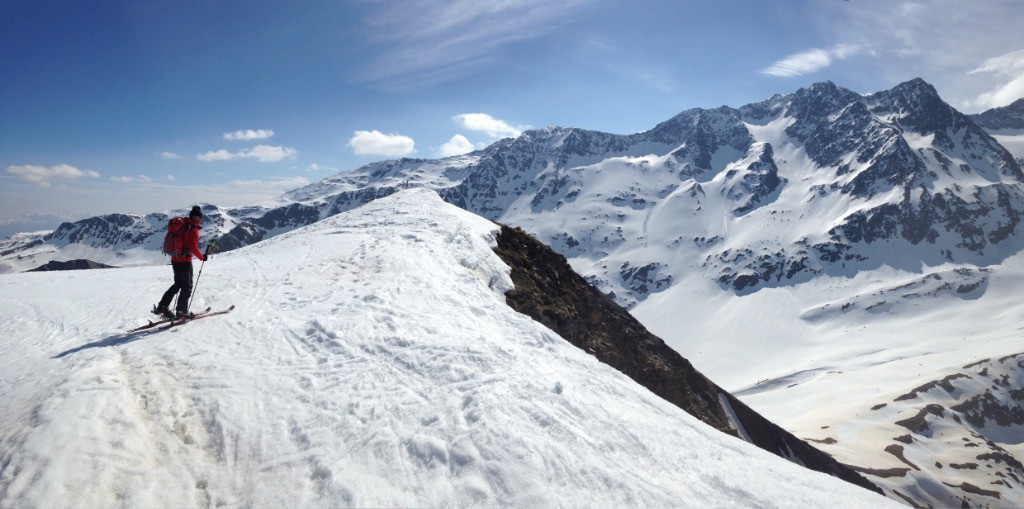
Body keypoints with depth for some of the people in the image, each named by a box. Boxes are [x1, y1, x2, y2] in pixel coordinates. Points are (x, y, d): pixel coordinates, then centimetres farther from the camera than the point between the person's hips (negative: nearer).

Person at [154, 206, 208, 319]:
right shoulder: (193, 230, -15)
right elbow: (193, 248, -21)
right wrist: (202, 257, -7)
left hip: (174, 259, 8)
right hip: (185, 261, -8)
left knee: (178, 284, 20)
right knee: (187, 286, 5)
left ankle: (162, 306, 17)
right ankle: (181, 311, 9)